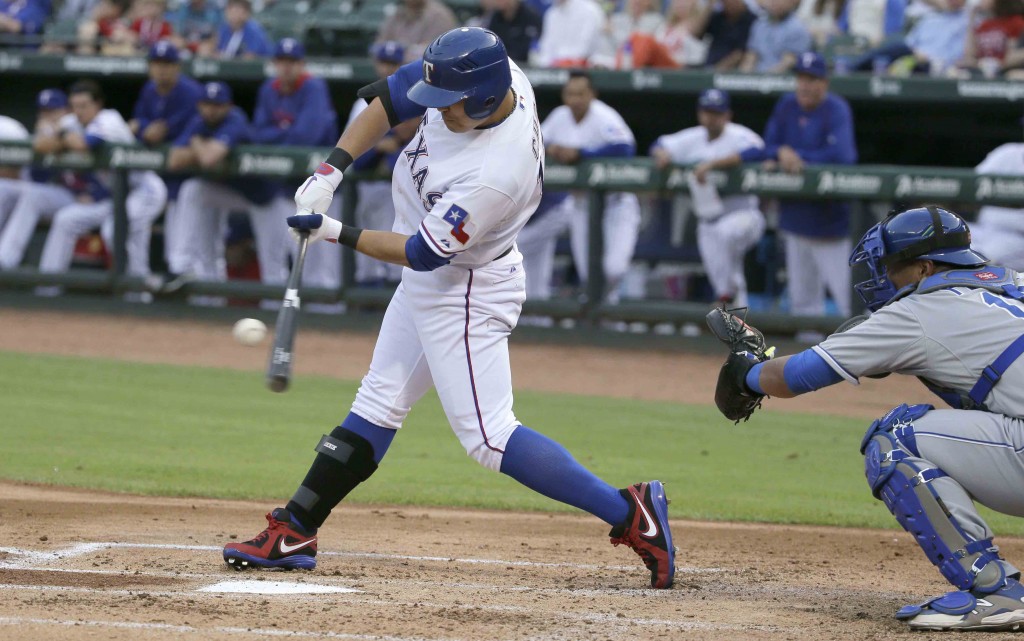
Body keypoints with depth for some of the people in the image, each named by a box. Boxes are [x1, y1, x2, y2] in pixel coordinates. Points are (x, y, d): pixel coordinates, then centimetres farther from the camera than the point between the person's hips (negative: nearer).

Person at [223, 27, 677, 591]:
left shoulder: (495, 174, -35)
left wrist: (337, 234, -17)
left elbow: (424, 253, -25)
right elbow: (391, 100, 0)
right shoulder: (483, 77, -13)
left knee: (488, 437, -12)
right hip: (427, 288, 9)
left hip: (467, 295, -9)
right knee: (377, 407, 14)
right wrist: (332, 169, -10)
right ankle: (294, 533, 21)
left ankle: (629, 512, -12)